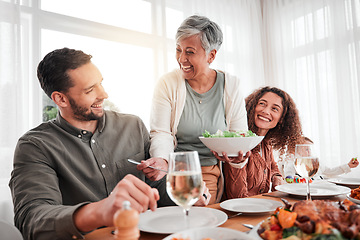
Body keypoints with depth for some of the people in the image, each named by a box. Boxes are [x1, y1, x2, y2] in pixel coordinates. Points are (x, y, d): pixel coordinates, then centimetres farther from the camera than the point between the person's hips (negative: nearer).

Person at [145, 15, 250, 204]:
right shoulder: (168, 84, -4)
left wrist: (237, 156, -22)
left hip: (211, 174, 1)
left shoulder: (232, 87, -1)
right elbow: (161, 133, -8)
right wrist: (161, 160, -29)